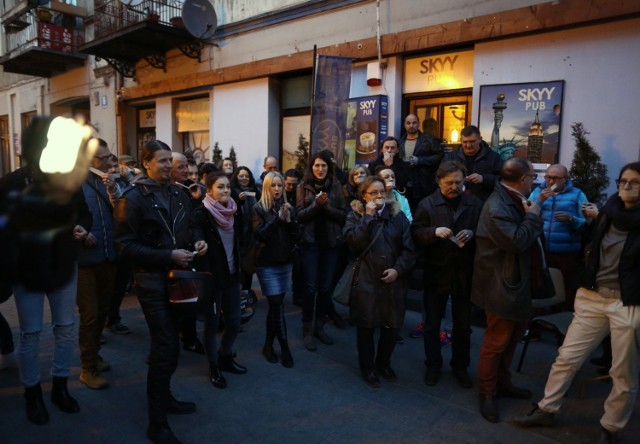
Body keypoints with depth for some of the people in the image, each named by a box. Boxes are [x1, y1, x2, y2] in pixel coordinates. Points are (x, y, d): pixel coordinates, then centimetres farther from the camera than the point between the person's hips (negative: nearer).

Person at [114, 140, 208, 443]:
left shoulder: (179, 195, 9)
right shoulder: (133, 198, -12)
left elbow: (189, 226, 21)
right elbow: (126, 245, -16)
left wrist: (197, 240, -3)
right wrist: (168, 255, -23)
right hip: (152, 281, -7)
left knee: (168, 343, 19)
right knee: (166, 348, -8)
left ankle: (164, 396, 38)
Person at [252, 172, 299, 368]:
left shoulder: (289, 208, 9)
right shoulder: (259, 209, -5)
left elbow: (295, 235, 5)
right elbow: (259, 235, -15)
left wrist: (288, 219, -12)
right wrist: (278, 218, -20)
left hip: (285, 262, 4)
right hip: (267, 264, -4)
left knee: (275, 306, 8)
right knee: (277, 305, -7)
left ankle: (268, 346, 21)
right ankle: (285, 348, 3)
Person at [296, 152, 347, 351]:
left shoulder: (335, 185, 4)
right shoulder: (304, 186, 0)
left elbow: (343, 214, -1)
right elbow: (300, 215, -7)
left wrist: (327, 206, -17)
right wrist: (316, 204, -21)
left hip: (331, 242, 2)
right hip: (310, 241, -2)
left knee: (326, 286, 9)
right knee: (311, 286, -2)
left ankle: (319, 326, 25)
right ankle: (307, 330, 11)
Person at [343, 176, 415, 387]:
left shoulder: (398, 215, 6)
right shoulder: (355, 216, 1)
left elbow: (408, 248, 3)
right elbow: (354, 243, -18)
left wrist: (398, 269, -11)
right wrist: (369, 217, -17)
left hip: (393, 281, 2)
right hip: (366, 281, -2)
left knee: (392, 325, 10)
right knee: (366, 326, 8)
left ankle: (383, 362, 35)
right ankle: (367, 367, 29)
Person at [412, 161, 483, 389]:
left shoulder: (475, 204, 1)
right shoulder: (427, 204, -2)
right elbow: (415, 234, -6)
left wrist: (473, 234, -16)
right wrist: (434, 232, -24)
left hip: (464, 273, 1)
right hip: (436, 272, -1)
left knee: (463, 324, 14)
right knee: (432, 323, 11)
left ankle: (460, 366, 33)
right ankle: (433, 365, 29)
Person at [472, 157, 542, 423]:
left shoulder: (513, 200, 8)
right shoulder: (497, 207, -24)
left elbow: (528, 233, 15)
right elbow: (517, 242, -28)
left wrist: (531, 215, 0)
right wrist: (532, 216, -18)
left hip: (516, 279, 11)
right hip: (501, 284, -11)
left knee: (513, 334, 22)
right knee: (497, 341, 2)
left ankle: (502, 382, 39)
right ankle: (487, 394, 19)